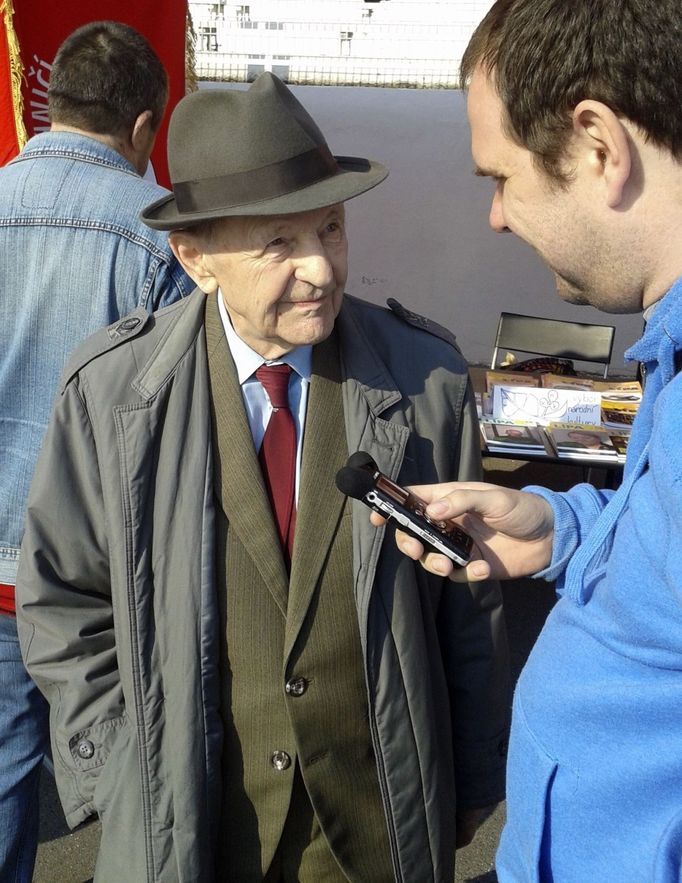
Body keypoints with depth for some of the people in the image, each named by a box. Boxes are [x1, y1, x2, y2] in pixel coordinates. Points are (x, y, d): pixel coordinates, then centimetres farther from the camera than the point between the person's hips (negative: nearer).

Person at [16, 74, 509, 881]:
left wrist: (473, 782, 5)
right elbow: (63, 603, -2)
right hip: (181, 815, 0)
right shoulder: (110, 389, -12)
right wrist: (115, 779, -4)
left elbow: (469, 602, -4)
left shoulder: (427, 377, -13)